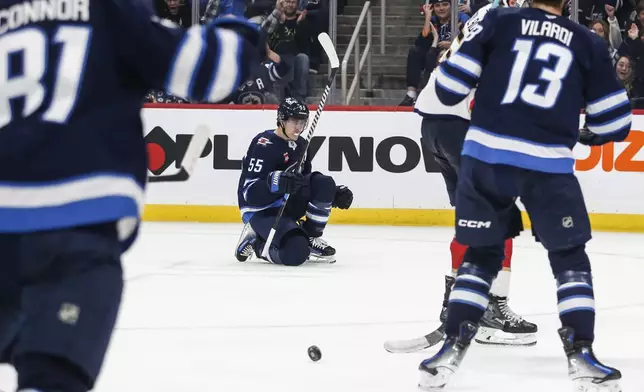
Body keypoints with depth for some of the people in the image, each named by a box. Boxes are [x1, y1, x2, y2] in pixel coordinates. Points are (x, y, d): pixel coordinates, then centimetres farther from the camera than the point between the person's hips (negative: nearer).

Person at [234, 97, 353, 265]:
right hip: (261, 211, -8)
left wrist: (334, 194, 2)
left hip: (287, 204, 8)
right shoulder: (264, 145, -19)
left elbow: (306, 183, 18)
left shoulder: (300, 145, 7)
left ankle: (312, 238, -2)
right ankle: (256, 242, -1)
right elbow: (250, 192, -25)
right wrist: (279, 181, -43)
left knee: (324, 183, -15)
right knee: (296, 252, -31)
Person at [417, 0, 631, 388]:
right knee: (570, 258, 16)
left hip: (486, 154, 1)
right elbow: (615, 121, 12)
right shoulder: (588, 43, 10)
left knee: (481, 254, 18)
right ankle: (580, 355, 7)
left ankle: (452, 348, 9)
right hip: (548, 164, -1)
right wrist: (584, 134, 33)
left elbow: (450, 86, 3)